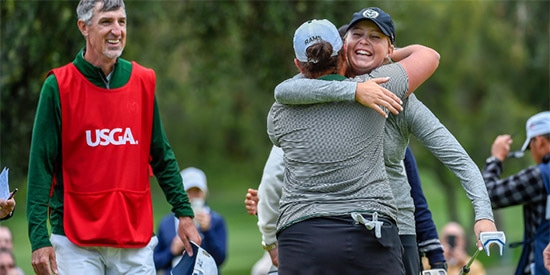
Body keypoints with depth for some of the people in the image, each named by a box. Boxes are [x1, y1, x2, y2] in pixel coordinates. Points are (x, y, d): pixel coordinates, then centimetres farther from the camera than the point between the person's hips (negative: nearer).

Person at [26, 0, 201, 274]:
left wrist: (184, 213, 8)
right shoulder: (58, 86, -3)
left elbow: (162, 157, 14)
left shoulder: (143, 82, 8)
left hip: (136, 241, 3)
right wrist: (39, 239, -11)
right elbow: (41, 167, -5)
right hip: (76, 240, -3)